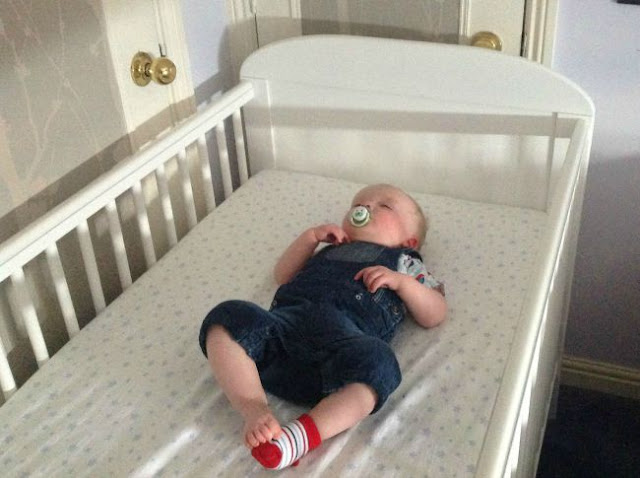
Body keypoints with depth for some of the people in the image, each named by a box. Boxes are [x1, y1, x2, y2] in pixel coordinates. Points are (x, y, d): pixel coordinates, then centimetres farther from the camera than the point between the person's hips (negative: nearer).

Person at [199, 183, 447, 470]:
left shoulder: (403, 262, 33)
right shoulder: (331, 250, 42)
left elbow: (435, 315, 22)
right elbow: (283, 275, 38)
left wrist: (401, 281, 7)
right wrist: (311, 236, 28)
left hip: (345, 331, -3)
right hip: (286, 316, 4)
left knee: (377, 362, -38)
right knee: (225, 319, -24)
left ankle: (304, 434, -42)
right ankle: (255, 412, -31)